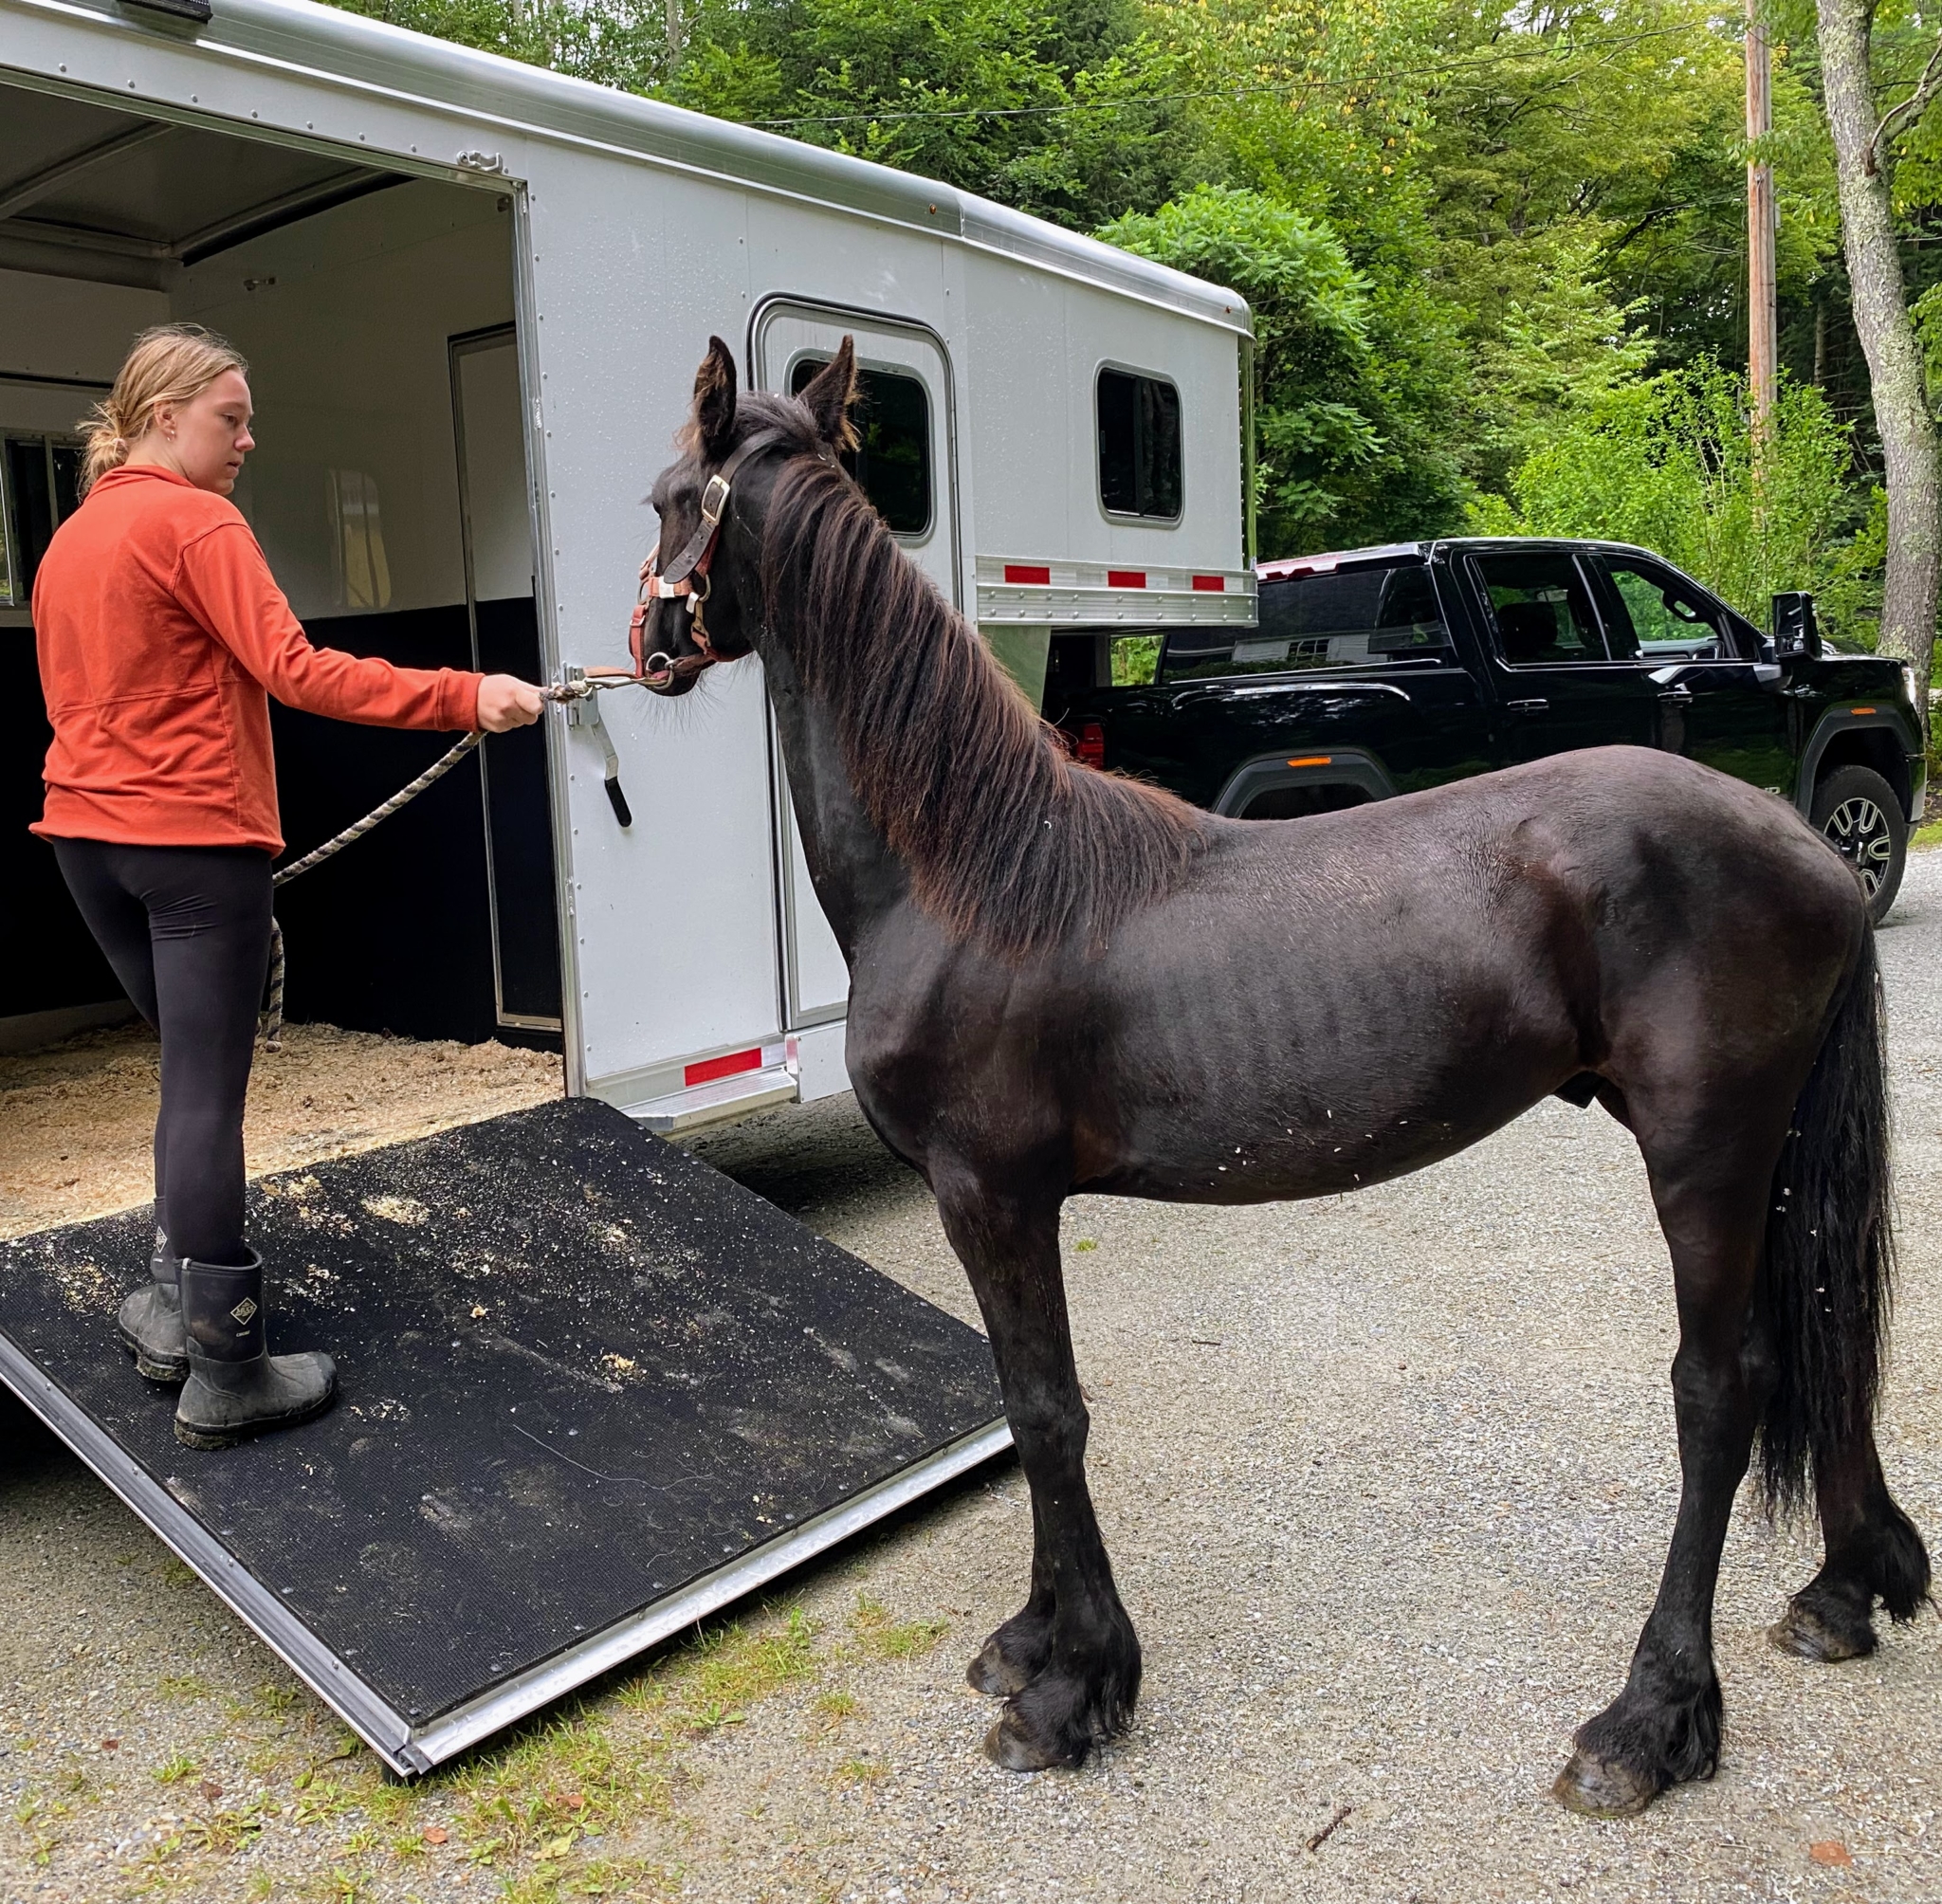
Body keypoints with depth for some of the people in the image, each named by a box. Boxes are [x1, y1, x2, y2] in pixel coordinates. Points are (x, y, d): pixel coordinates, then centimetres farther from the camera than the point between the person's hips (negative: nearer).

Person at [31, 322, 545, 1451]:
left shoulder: (67, 543, 16)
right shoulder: (199, 525, -11)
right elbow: (296, 673, -22)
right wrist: (465, 698, -26)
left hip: (89, 839, 9)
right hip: (198, 842, -9)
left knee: (192, 1074, 20)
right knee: (210, 1095, -6)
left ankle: (176, 1306, 26)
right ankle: (224, 1376, 0)